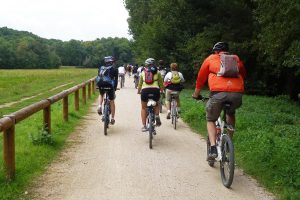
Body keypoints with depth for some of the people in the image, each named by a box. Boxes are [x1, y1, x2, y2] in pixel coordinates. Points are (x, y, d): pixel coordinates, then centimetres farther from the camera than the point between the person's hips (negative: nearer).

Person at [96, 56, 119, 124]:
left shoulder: (101, 68, 22)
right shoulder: (114, 69, 12)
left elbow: (98, 78, 24)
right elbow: (116, 80, 13)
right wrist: (115, 88, 24)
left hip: (101, 85, 3)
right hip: (109, 85, -2)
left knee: (101, 95, 36)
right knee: (112, 102, 14)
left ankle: (99, 106, 8)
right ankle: (112, 118, 17)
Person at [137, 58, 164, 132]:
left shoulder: (143, 72, 20)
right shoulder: (157, 72, 17)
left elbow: (140, 84, 26)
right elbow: (161, 84, 19)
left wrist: (138, 91, 42)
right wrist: (161, 90, 37)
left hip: (145, 90, 0)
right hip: (155, 90, 0)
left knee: (143, 108, 19)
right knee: (156, 105, 29)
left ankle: (144, 126, 11)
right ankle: (157, 116, 2)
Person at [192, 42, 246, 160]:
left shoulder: (211, 59, 21)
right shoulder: (236, 59, 27)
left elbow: (201, 78, 26)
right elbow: (243, 75, 37)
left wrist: (196, 95, 39)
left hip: (218, 92, -2)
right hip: (237, 93, 2)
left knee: (211, 120, 19)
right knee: (231, 113, 34)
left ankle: (213, 149, 0)